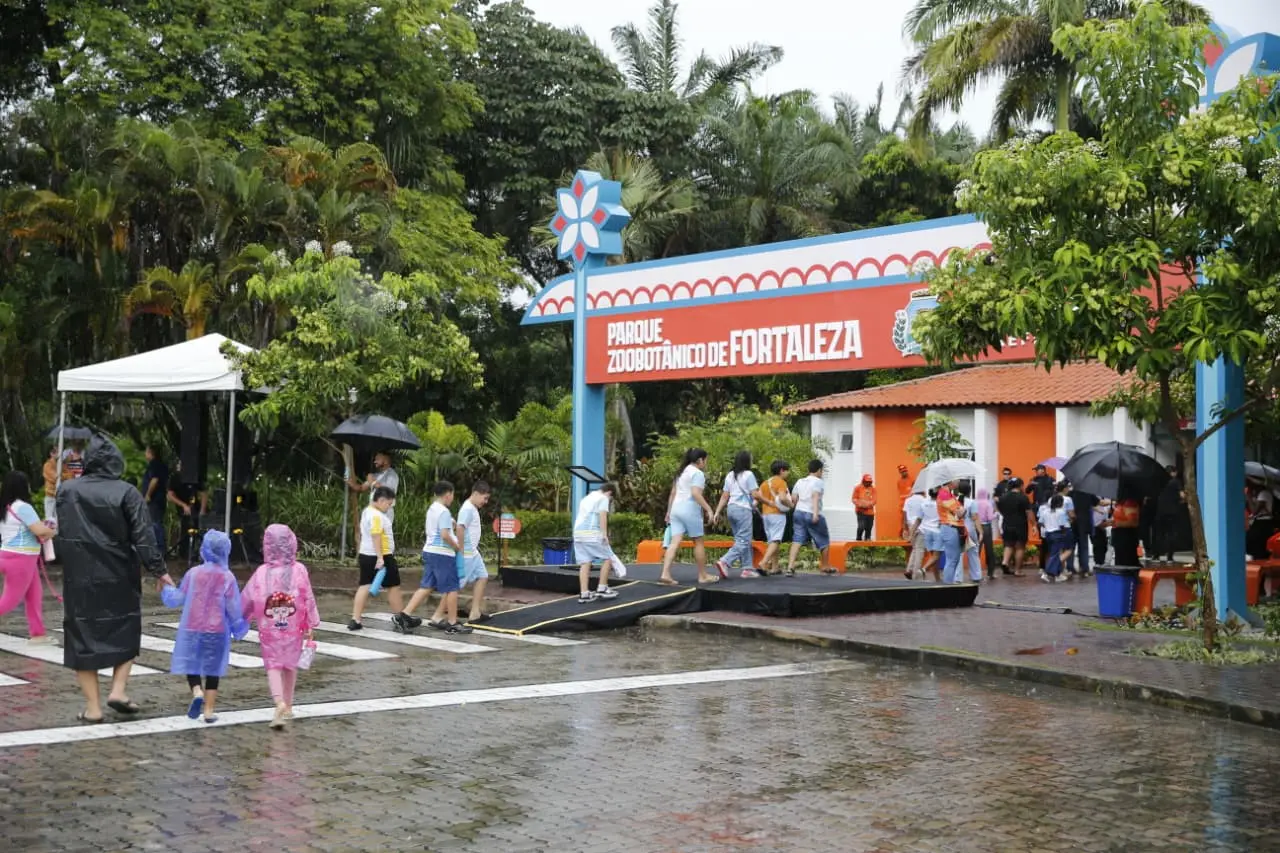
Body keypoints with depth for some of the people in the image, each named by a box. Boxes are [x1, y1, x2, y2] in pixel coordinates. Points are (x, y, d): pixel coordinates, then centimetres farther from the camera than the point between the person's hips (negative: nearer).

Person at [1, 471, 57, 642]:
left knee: (34, 595, 12)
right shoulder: (22, 507, -17)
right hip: (20, 559, -9)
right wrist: (53, 531, 0)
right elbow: (40, 530, -21)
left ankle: (37, 633, 14)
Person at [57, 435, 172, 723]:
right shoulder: (127, 493, -9)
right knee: (125, 632, 17)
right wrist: (158, 569, -7)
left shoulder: (67, 490, 0)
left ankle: (92, 706, 7)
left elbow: (62, 533, 11)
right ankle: (118, 690, 5)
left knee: (83, 637, 8)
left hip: (79, 579, 2)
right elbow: (143, 537, -12)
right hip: (119, 579, -1)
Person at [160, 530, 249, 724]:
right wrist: (239, 627, 12)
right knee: (213, 671, 9)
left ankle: (197, 692, -17)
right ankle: (209, 709, 8)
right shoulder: (227, 577, -9)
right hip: (218, 631, 0)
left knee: (191, 664, 11)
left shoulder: (193, 573, -6)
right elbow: (234, 608, -5)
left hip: (192, 629, 0)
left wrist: (165, 590, 24)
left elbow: (178, 598, 3)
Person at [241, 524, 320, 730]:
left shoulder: (262, 572, -8)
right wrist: (311, 625, 5)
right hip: (294, 628, 1)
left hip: (269, 629, -1)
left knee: (273, 665, 3)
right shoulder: (299, 570, -8)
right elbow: (308, 599, -4)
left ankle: (279, 702, -21)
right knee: (290, 665, 17)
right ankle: (288, 706, 27)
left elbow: (248, 599, -2)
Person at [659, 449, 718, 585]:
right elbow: (695, 494, -20)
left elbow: (673, 493, 22)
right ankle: (703, 576, 13)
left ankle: (665, 574, -15)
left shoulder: (682, 472, 20)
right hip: (690, 510, -8)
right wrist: (708, 509, -21)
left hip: (676, 509, 8)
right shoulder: (698, 473, -7)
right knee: (698, 542, 5)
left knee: (675, 542, -2)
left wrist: (668, 511, 26)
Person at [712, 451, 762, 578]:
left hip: (731, 509, 8)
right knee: (743, 541, -6)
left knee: (741, 539, 14)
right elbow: (755, 495, -9)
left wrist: (717, 512, 13)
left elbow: (724, 497, 12)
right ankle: (725, 562, -22)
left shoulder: (730, 476, 13)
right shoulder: (748, 475, -7)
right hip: (744, 510, -7)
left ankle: (747, 568, 13)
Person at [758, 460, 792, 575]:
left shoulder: (765, 483, 14)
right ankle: (764, 563, -29)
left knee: (771, 541, 14)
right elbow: (782, 498, -22)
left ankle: (774, 567, 18)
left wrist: (769, 502, 1)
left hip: (766, 514, 8)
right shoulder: (781, 482, -8)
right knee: (775, 541, -12)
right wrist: (790, 505, -5)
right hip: (778, 514, -8)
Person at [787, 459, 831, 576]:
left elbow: (794, 499, 12)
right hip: (812, 515, -6)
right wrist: (815, 513, -30)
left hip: (799, 512, 6)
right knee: (824, 542, 12)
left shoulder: (800, 481, 15)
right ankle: (825, 567, 25)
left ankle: (790, 567, -19)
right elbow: (815, 497, -20)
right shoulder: (818, 482, -5)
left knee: (797, 540, -3)